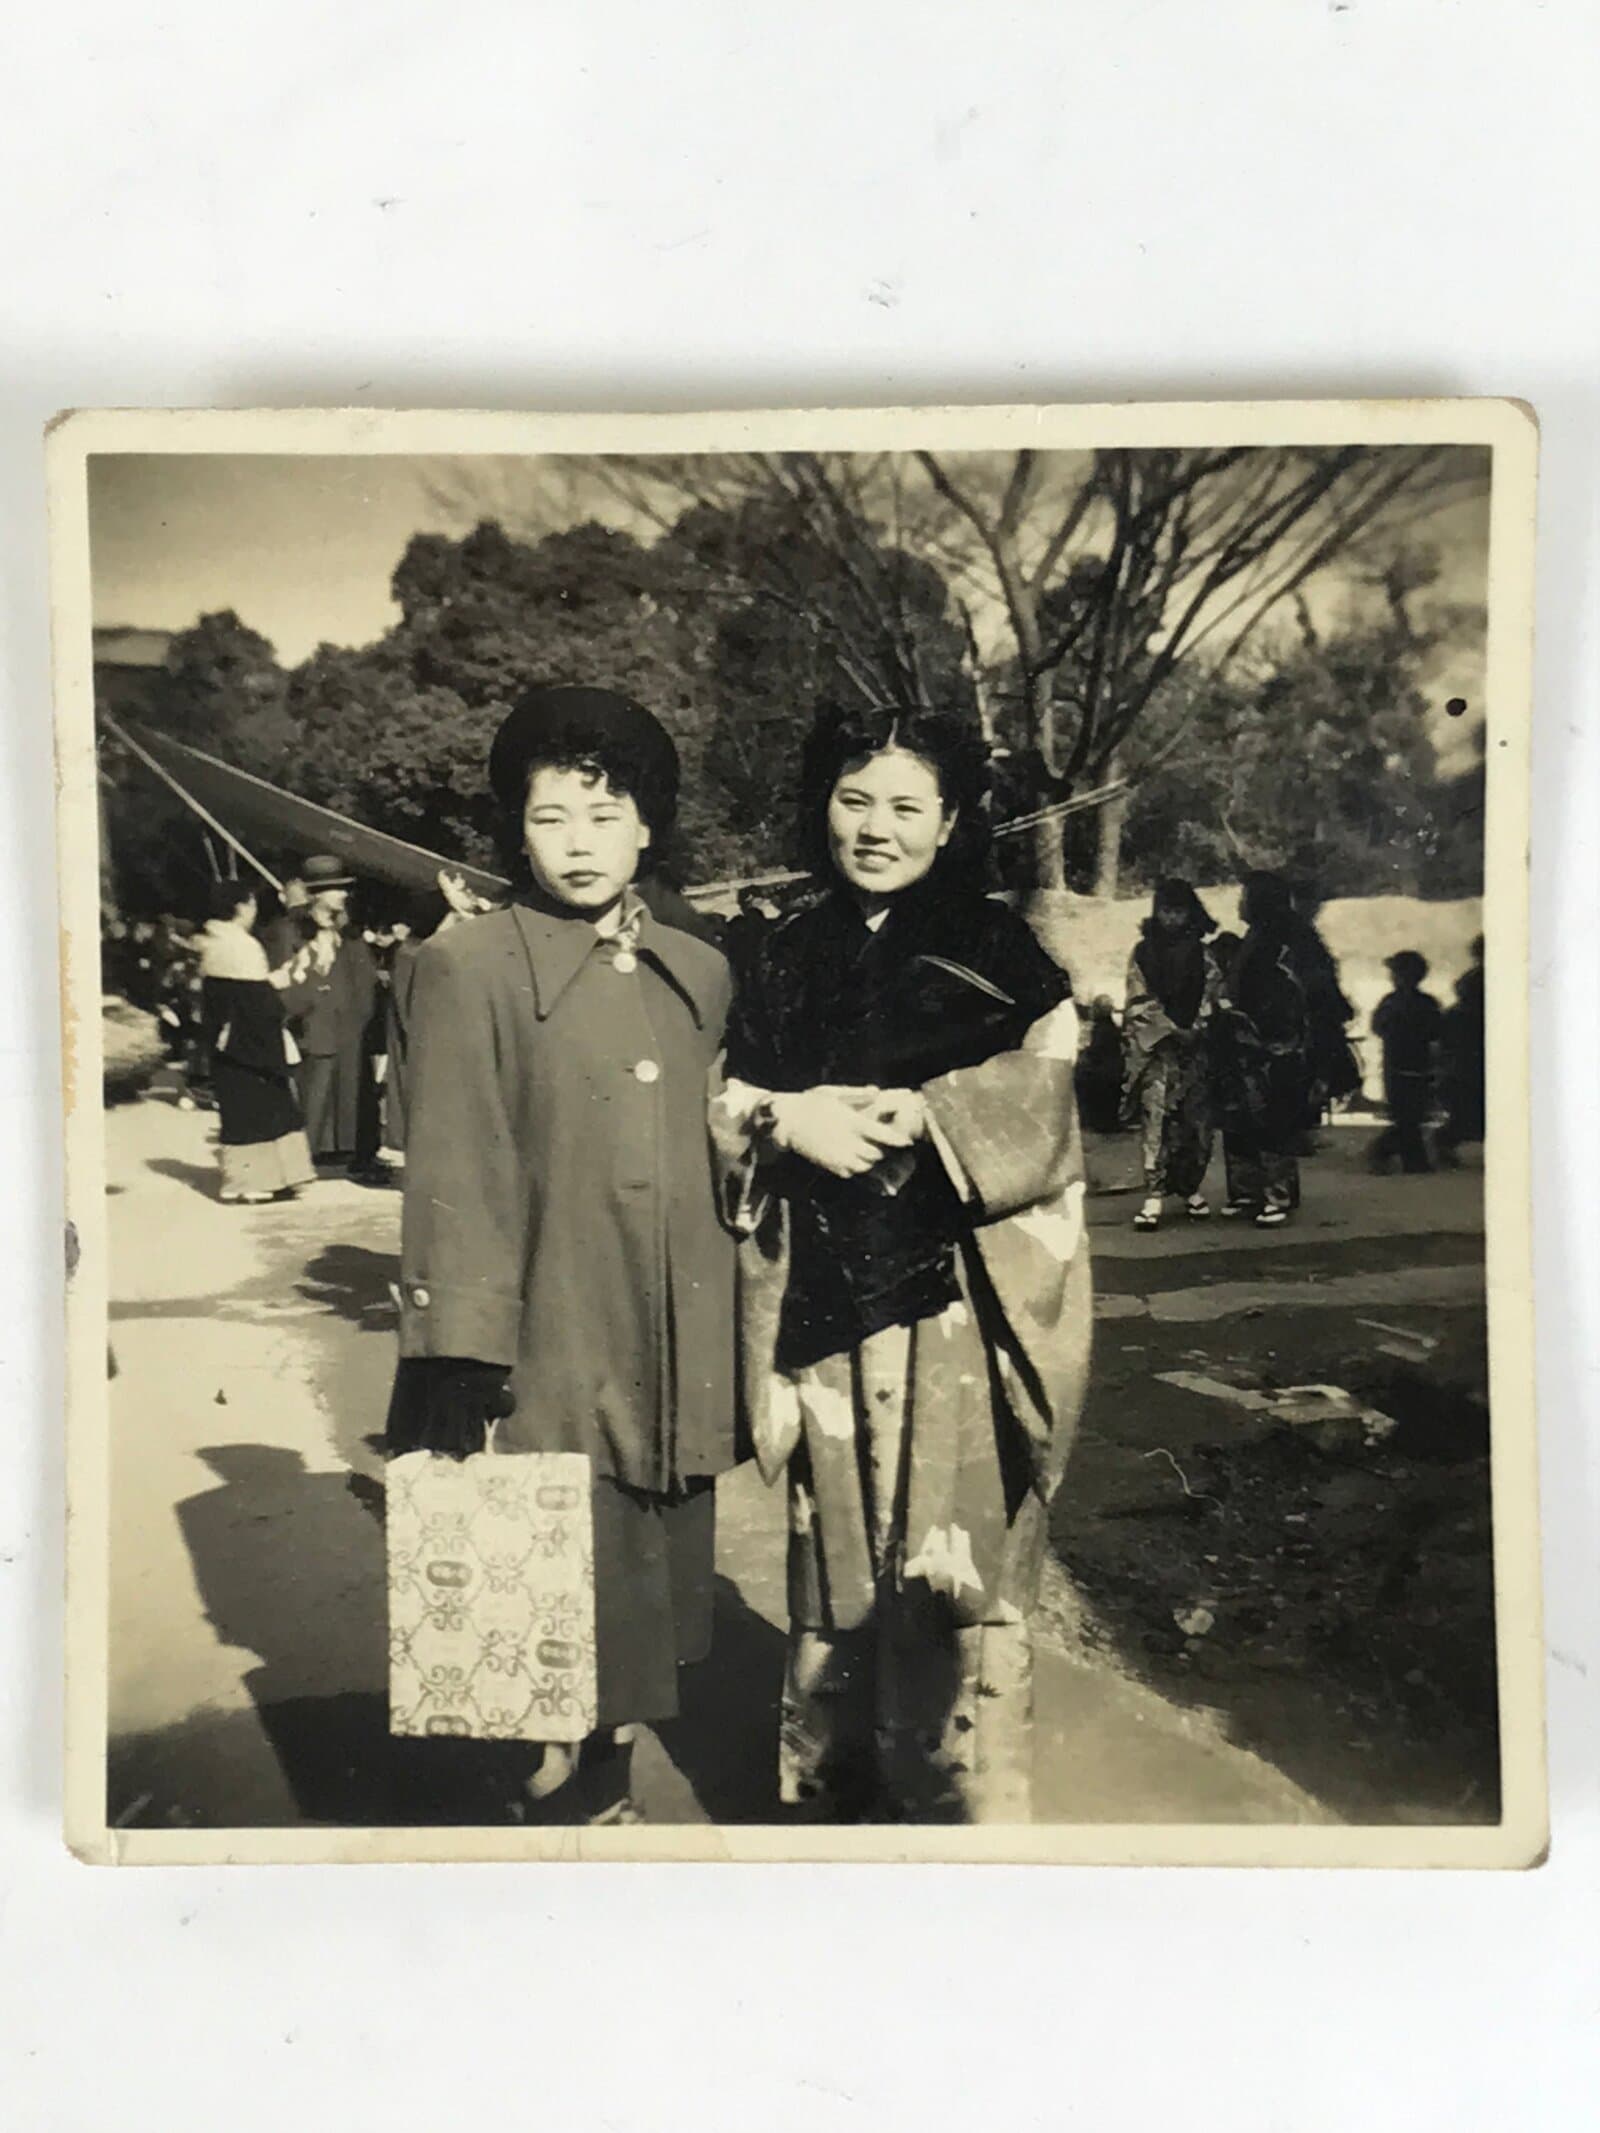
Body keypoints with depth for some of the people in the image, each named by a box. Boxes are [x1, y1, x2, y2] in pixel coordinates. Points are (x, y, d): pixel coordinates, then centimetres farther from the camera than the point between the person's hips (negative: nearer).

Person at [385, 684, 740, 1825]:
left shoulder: (700, 972, 11)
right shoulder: (470, 968, -5)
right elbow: (452, 1180, -8)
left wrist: (737, 1348, 14)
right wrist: (457, 1374, -12)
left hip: (675, 1370, 5)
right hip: (548, 1371, -5)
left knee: (637, 1633, 14)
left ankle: (606, 1786, 33)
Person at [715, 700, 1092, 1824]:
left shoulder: (999, 950, 3)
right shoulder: (787, 954, 13)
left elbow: (1042, 1108, -5)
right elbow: (730, 1107, 11)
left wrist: (926, 1114, -20)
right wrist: (792, 1119, -10)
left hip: (954, 1309, -3)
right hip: (821, 1306, 3)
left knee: (950, 1570, -2)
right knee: (835, 1564, 11)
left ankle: (965, 1799, 14)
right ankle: (832, 1789, 27)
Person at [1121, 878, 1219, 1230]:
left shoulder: (1201, 953, 11)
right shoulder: (1143, 953, 8)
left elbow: (1211, 997, 6)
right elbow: (1140, 1002, 1)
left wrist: (1195, 1030, -10)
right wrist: (1171, 1030, -8)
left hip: (1194, 1045, 2)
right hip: (1153, 1046, -2)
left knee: (1196, 1118, 0)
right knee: (1155, 1115, -11)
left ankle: (1191, 1188, 15)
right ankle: (1154, 1195, -13)